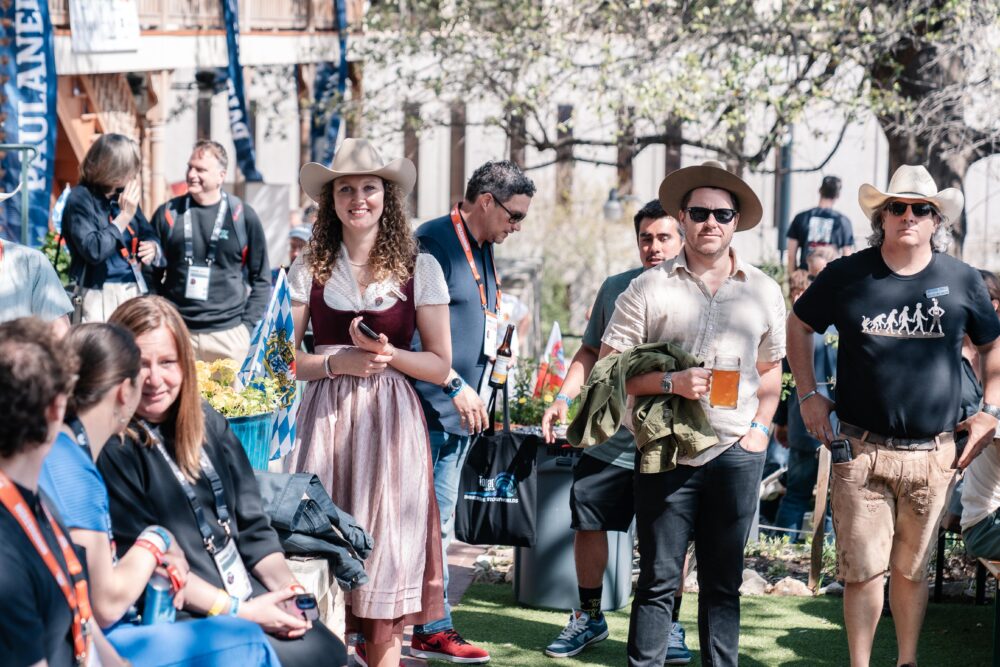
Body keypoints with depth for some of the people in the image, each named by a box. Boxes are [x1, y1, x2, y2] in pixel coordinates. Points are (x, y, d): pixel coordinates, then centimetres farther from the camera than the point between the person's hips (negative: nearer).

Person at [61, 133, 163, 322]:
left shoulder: (124, 195, 7)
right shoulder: (80, 200, -11)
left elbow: (148, 234, 19)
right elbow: (93, 251, -21)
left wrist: (152, 247, -5)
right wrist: (125, 215, -19)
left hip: (133, 291, 7)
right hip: (101, 296, -7)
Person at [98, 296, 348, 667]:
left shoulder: (208, 424, 11)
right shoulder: (109, 449, -11)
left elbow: (251, 525, 12)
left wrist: (287, 589, -4)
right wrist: (238, 611, -16)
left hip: (249, 596, 6)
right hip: (178, 616, -6)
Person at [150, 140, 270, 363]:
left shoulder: (243, 217, 3)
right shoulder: (167, 214, 6)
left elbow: (261, 279, 9)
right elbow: (151, 274, 13)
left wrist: (248, 325, 0)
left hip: (229, 334, 0)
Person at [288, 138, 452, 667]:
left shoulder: (419, 268, 4)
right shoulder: (309, 269, 8)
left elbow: (439, 365, 3)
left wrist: (387, 354, -13)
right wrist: (336, 362, -11)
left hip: (389, 421, -1)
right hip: (326, 419, 1)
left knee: (384, 544, -3)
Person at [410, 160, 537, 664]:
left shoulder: (483, 250, 15)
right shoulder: (433, 242, -14)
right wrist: (456, 386, -20)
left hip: (458, 412, 9)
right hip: (424, 408, -9)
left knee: (437, 527, 14)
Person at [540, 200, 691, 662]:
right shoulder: (615, 288, 7)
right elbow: (591, 352, 15)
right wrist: (564, 398, 3)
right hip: (609, 436, 3)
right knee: (587, 523, 8)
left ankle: (669, 626, 19)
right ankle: (589, 616, 26)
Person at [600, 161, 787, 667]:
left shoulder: (763, 291, 8)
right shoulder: (649, 289, -2)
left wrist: (761, 427, 4)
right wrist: (671, 382, -16)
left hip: (736, 454, 2)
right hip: (666, 452, -2)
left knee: (723, 581, 10)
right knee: (658, 578, 1)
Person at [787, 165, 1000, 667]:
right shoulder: (848, 275, 0)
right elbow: (799, 325, 14)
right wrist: (808, 394, 7)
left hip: (932, 455, 1)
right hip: (861, 451, -1)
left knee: (911, 569, 12)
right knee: (863, 569, -1)